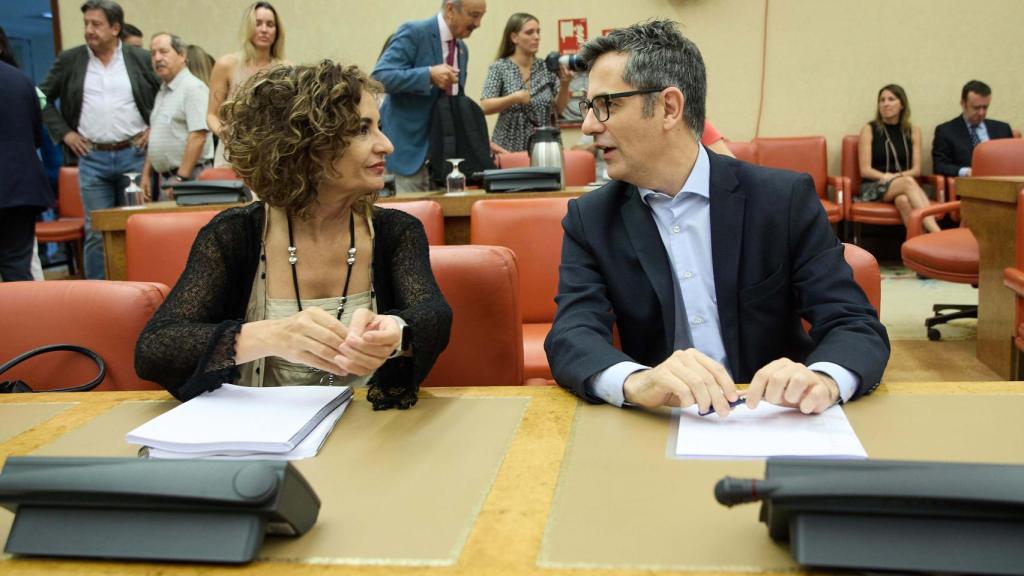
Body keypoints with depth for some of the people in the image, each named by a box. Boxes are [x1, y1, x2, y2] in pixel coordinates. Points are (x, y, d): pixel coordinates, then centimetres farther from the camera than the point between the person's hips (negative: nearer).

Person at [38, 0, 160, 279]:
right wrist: (63, 132, 3)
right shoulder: (69, 60, 5)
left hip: (134, 154, 0)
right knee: (96, 232, 1)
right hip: (92, 158, 1)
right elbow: (43, 98, 13)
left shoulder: (140, 58, 2)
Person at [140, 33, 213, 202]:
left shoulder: (193, 88, -11)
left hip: (189, 177, -8)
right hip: (165, 176, 9)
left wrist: (181, 178, -21)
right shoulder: (162, 91, 18)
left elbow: (198, 137, -20)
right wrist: (146, 174, 15)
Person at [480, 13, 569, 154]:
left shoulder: (547, 67, 4)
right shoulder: (499, 68, -3)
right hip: (509, 147, -2)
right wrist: (514, 98, -24)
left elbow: (558, 109, 3)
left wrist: (564, 85, -13)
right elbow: (485, 107, -11)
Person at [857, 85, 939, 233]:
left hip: (904, 184, 2)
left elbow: (916, 170, 5)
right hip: (874, 187, -2)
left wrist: (896, 176, -13)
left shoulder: (913, 131, 13)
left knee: (903, 199, -37)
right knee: (908, 182, -35)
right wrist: (887, 177, -17)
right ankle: (937, 234, -50)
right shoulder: (869, 129, 4)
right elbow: (865, 170, -2)